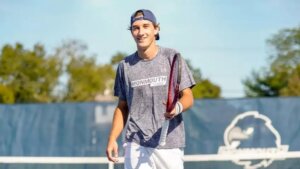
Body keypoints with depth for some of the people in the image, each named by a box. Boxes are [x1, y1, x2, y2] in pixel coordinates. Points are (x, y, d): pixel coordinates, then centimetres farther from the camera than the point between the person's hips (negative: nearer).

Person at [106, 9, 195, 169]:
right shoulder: (125, 66, 9)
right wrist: (112, 140, 5)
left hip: (170, 145, -1)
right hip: (136, 145, 1)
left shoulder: (172, 57, 1)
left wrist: (177, 107, -25)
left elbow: (188, 96, -2)